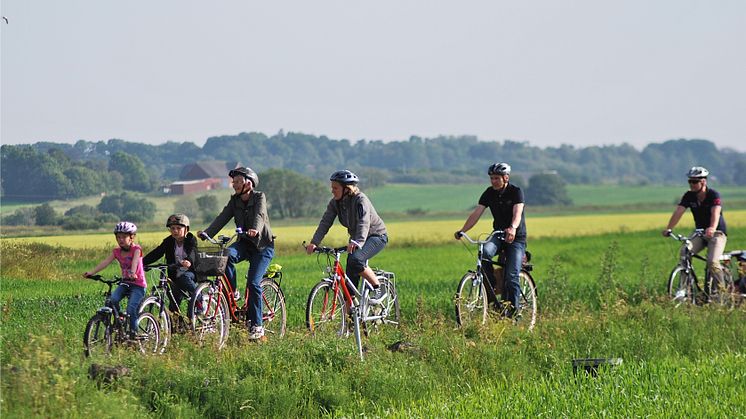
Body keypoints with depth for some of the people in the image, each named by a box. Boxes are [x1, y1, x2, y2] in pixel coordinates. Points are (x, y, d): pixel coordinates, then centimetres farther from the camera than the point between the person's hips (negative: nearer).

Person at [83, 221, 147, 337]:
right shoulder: (117, 251, 5)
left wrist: (132, 273, -50)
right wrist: (92, 272, -21)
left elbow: (135, 261, -30)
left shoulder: (136, 249, -10)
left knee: (131, 310, -18)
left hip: (138, 285, -5)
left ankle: (133, 334, -5)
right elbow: (106, 262, -7)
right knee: (112, 299, -22)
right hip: (125, 283, 5)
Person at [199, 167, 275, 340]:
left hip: (262, 245, -4)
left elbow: (260, 215, -28)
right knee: (226, 255, -30)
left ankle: (257, 326, -10)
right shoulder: (235, 201, 4)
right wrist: (206, 233, -25)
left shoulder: (259, 197, -9)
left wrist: (255, 230, -50)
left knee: (253, 283, -17)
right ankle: (233, 292, -14)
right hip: (244, 243, 4)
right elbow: (222, 218, -8)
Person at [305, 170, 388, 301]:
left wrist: (356, 243, -57)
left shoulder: (360, 200, -26)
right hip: (356, 238, 7)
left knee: (356, 260, -32)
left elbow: (363, 223, -40)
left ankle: (379, 288, -15)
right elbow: (325, 222, -14)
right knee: (350, 278, -2)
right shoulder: (335, 202, -7)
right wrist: (314, 243, -28)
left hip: (376, 236, -7)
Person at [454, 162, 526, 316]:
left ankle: (513, 311, -7)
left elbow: (517, 213, -29)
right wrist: (462, 231, -20)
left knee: (511, 277, -15)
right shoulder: (489, 193, 0)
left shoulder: (516, 192, -13)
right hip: (498, 234, 4)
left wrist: (513, 228, -51)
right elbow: (476, 213, -6)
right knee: (485, 251, -31)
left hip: (516, 238, -4)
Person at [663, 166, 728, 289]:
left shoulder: (713, 195, -19)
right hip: (700, 233, 5)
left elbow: (715, 213, -37)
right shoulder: (689, 196, -5)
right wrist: (668, 229, -31)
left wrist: (712, 228, -57)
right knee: (684, 253, -22)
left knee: (712, 262, -24)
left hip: (717, 233, -5)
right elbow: (678, 212, -16)